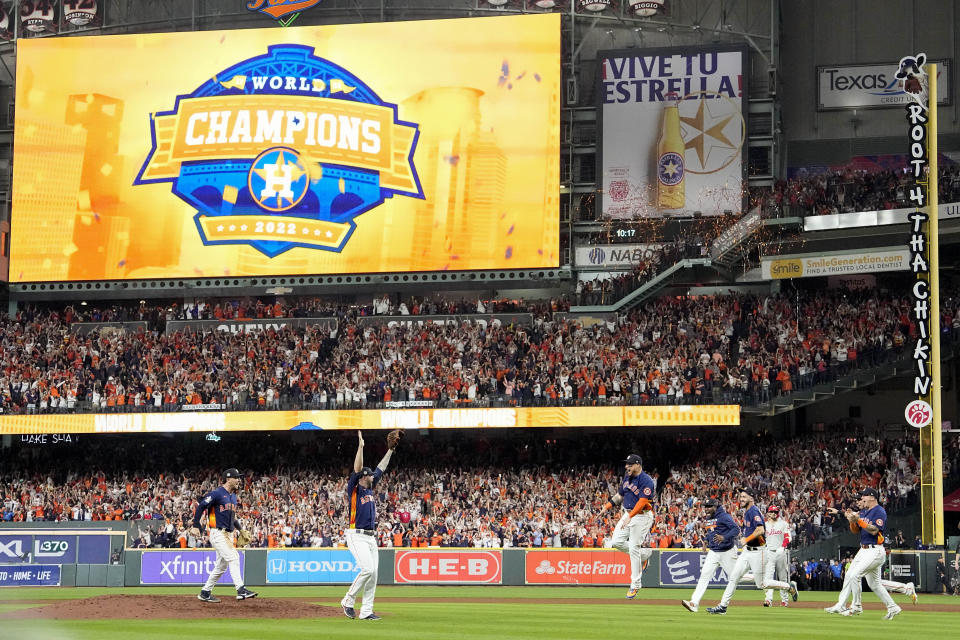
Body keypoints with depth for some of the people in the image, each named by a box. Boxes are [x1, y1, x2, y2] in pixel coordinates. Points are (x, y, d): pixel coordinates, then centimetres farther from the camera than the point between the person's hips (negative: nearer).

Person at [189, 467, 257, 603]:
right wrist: (196, 526, -19)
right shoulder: (217, 493, -11)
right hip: (217, 533, -9)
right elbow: (200, 507, -12)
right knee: (233, 558, -19)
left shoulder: (233, 496, 17)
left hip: (229, 534, 9)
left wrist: (240, 529, 17)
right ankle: (241, 590, -25)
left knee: (222, 566, 11)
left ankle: (205, 593, 19)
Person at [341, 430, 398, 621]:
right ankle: (348, 602, -5)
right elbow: (357, 470, -14)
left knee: (373, 573, 2)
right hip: (357, 536, -8)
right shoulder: (354, 490, -3)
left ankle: (366, 611, 4)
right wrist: (360, 446, -18)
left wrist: (390, 450, 28)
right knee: (367, 569, -19)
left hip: (371, 538, 8)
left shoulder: (370, 490, 17)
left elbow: (380, 469, 25)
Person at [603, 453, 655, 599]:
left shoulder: (646, 481, -17)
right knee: (617, 542, -1)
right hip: (627, 514, 8)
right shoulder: (627, 478, 9)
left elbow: (642, 502, -26)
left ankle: (635, 585, -2)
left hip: (642, 517, -8)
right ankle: (645, 554, 20)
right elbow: (620, 495, 20)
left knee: (634, 548, -9)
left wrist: (630, 517, -35)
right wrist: (607, 506, 6)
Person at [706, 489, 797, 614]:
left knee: (761, 584, 0)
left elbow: (760, 530, -29)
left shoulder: (753, 511, -17)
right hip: (747, 551, 9)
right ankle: (723, 606, 2)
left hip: (757, 552, -9)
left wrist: (747, 539, -25)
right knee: (733, 577, 1)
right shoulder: (746, 511, 13)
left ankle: (790, 587, 17)